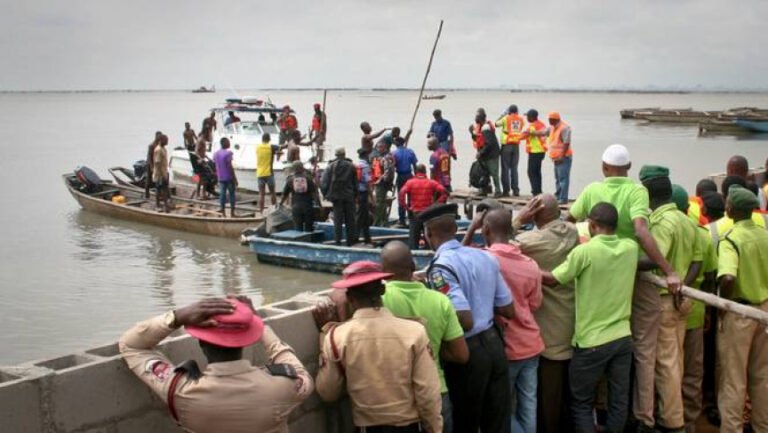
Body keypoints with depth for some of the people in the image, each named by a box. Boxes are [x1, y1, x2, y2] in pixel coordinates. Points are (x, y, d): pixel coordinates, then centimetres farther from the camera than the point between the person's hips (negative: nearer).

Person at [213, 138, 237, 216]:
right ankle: (232, 212, 6)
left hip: (221, 178, 6)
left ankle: (222, 211, 9)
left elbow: (216, 166, 10)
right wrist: (235, 179, -12)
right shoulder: (228, 153, -16)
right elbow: (230, 167, -17)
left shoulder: (216, 154, 6)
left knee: (222, 194, 9)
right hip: (229, 177, -6)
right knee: (232, 194, 4)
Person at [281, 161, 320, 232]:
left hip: (296, 206, 0)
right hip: (308, 205, 0)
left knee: (298, 228, 3)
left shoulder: (290, 179, 4)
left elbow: (285, 194, 8)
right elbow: (315, 192, -4)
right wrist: (319, 204, -1)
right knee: (308, 228, 5)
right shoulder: (308, 178, 1)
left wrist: (280, 204, 23)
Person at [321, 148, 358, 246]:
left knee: (337, 219, 3)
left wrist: (326, 194, 2)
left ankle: (338, 240, -2)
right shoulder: (351, 166, -1)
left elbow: (324, 182, -7)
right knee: (350, 219, 9)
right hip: (349, 196, 1)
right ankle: (350, 240, 12)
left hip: (336, 196, -1)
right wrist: (355, 195, 9)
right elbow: (355, 182, 1)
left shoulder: (331, 166, -4)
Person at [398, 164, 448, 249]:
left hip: (414, 214, -1)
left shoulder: (410, 182, -1)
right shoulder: (431, 182, 4)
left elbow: (401, 194, -16)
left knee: (413, 237, 2)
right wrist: (436, 205, -3)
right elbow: (444, 192, -8)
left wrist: (406, 206, -8)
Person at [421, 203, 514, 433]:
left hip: (467, 351, -6)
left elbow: (465, 320, -25)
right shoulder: (485, 257, 4)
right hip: (494, 343, 7)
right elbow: (508, 310, 9)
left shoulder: (440, 268, -18)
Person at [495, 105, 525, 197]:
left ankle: (506, 190, -1)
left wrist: (503, 114, 16)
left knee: (505, 168, 2)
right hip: (516, 145, 3)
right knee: (514, 168, 9)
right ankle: (516, 190, 4)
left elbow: (497, 124, 5)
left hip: (506, 145, -3)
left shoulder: (506, 118, -5)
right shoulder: (521, 120, 4)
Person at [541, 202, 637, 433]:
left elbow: (553, 279, -8)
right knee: (619, 400, 11)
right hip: (623, 337, 5)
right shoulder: (631, 248, 0)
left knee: (582, 403, 8)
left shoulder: (585, 251, -16)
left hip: (592, 341, -5)